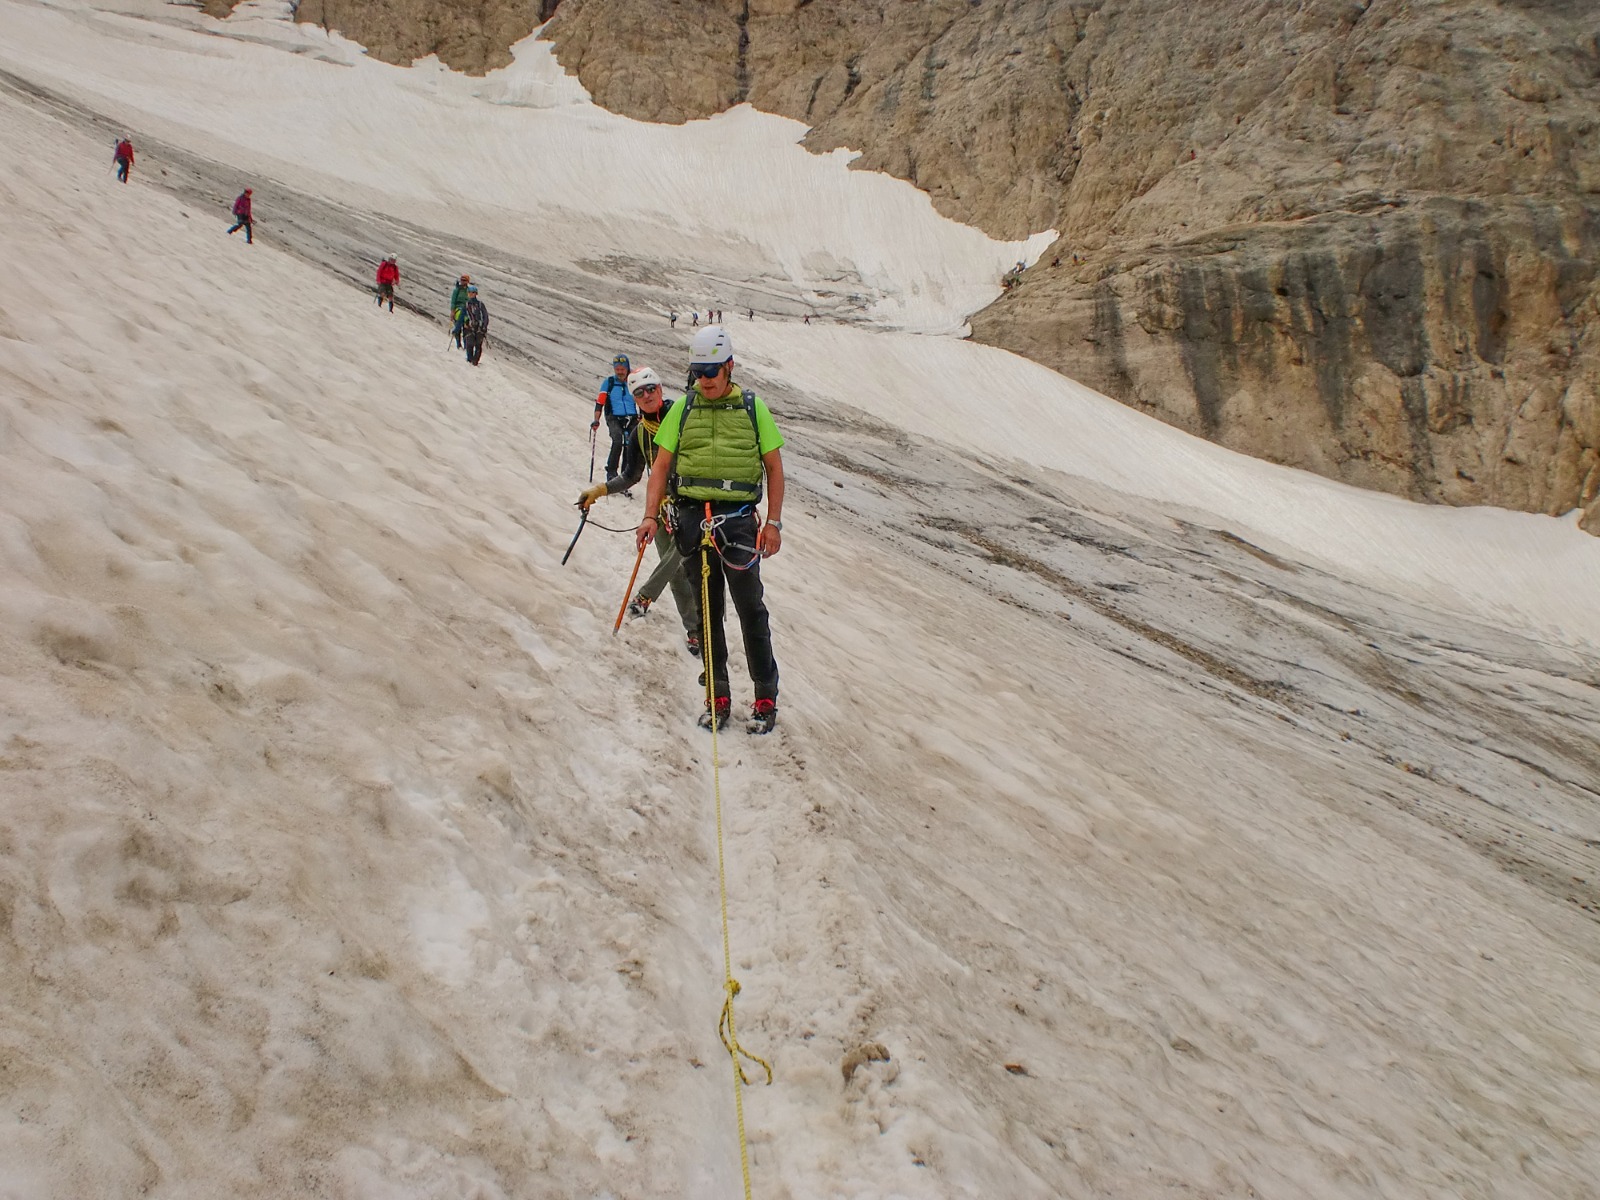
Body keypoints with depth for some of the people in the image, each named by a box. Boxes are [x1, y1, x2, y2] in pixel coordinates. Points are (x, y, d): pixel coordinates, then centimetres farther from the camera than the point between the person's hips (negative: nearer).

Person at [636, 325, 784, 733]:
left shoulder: (752, 408, 5)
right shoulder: (683, 409, 9)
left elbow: (774, 467, 7)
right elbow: (661, 467, 8)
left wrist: (774, 522, 0)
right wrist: (650, 516, -5)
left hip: (738, 518, -2)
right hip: (691, 517, 2)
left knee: (750, 608, -4)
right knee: (706, 608, 7)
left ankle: (766, 696, 4)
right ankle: (717, 694, 16)